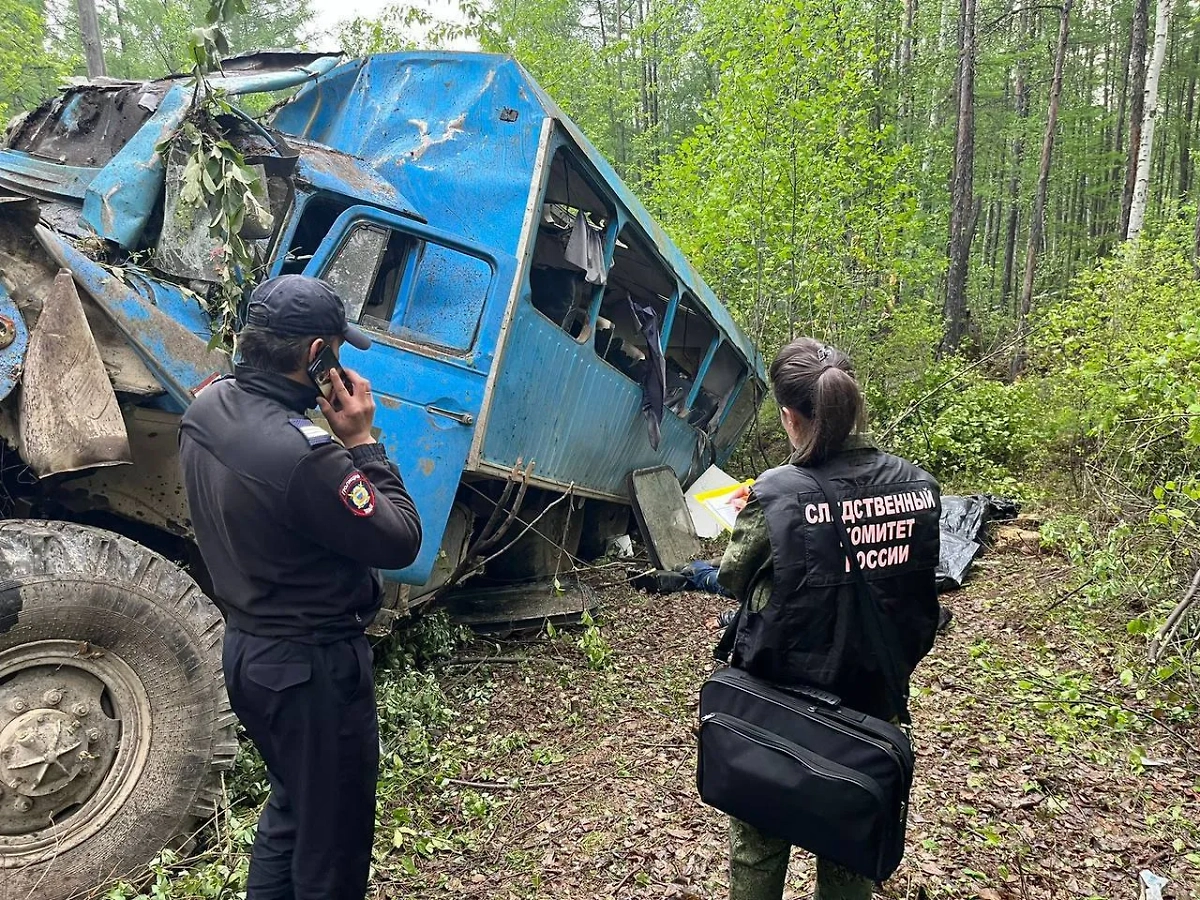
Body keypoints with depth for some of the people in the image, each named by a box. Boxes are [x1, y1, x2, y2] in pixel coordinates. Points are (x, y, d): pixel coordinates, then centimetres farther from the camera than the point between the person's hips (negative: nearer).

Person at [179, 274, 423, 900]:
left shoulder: (204, 411, -5)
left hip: (245, 647, 9)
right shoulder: (302, 454, -32)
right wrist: (362, 441, -17)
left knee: (291, 800, 30)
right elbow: (400, 543, -22)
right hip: (313, 665, -9)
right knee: (332, 836, 12)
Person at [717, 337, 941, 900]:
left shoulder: (776, 496, -23)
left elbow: (734, 578, -6)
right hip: (873, 698, 4)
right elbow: (914, 585, 4)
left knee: (759, 839, 18)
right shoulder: (916, 485, -9)